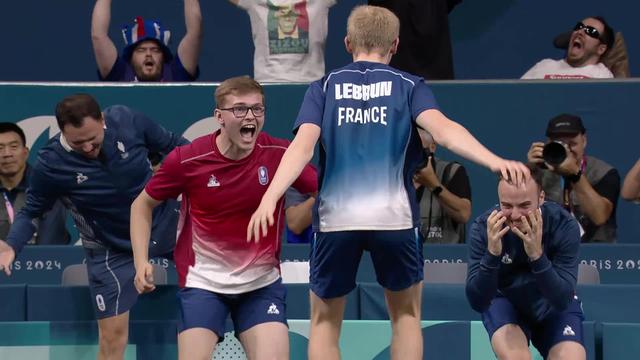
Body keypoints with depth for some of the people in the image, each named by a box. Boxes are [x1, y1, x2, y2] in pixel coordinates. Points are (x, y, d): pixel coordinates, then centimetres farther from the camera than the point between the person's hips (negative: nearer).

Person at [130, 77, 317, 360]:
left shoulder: (280, 154, -11)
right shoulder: (187, 160, -11)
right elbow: (142, 205, 4)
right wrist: (141, 262, -6)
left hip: (262, 283, 1)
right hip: (202, 283, -1)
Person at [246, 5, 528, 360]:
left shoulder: (324, 87, 8)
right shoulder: (409, 86, 6)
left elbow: (303, 144, -8)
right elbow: (443, 129, -13)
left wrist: (270, 198, -17)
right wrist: (494, 161, -22)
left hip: (336, 217, 0)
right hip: (394, 216, 0)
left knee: (325, 320, 15)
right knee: (406, 315, 19)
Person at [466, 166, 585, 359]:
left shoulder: (564, 225, -26)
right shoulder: (483, 228, -25)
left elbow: (562, 300, -31)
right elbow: (477, 302, -28)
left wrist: (537, 255, -47)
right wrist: (492, 254, -44)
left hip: (554, 307, 1)